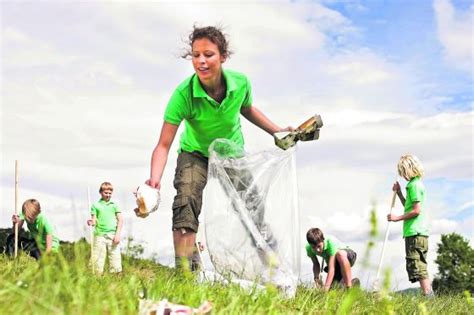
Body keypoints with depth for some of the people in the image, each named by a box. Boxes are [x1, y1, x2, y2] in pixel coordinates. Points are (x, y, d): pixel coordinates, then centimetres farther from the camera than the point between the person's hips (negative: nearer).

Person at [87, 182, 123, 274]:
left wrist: (118, 234, -3)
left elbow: (120, 220, 8)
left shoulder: (114, 205, 12)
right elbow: (94, 221, 7)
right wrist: (91, 222, -17)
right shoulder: (96, 205, 10)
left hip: (113, 236, 1)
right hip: (100, 235, 0)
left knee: (115, 262, -5)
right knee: (98, 261, -3)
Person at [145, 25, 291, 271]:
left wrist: (276, 131, 4)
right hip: (195, 155, -3)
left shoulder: (241, 83, -22)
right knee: (186, 198, -27)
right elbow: (164, 145, -33)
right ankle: (183, 269, -24)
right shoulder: (183, 94, -33)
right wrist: (154, 179, -48)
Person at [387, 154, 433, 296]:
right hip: (418, 232, 10)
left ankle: (428, 297, -13)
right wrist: (399, 192, 19)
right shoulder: (416, 184, 18)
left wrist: (397, 218, -12)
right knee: (421, 268, 14)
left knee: (418, 268, -10)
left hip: (415, 233, -10)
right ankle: (429, 296, 15)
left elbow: (416, 210, -18)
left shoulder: (414, 185, -12)